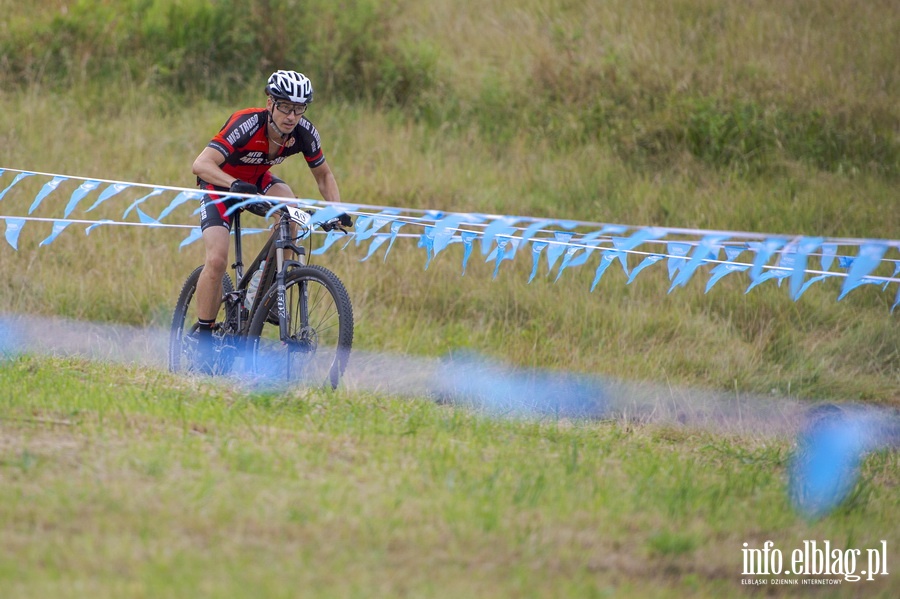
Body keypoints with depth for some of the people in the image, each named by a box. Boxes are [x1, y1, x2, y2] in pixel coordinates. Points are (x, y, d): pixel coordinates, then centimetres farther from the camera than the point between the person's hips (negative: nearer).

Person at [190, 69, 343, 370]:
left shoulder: (304, 133, -21)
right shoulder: (247, 124, -35)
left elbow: (323, 175, -3)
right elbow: (201, 164, -43)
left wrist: (336, 208, -22)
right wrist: (236, 185, -60)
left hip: (258, 181, 4)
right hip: (220, 184, -4)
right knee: (217, 260, -21)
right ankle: (203, 336, -4)